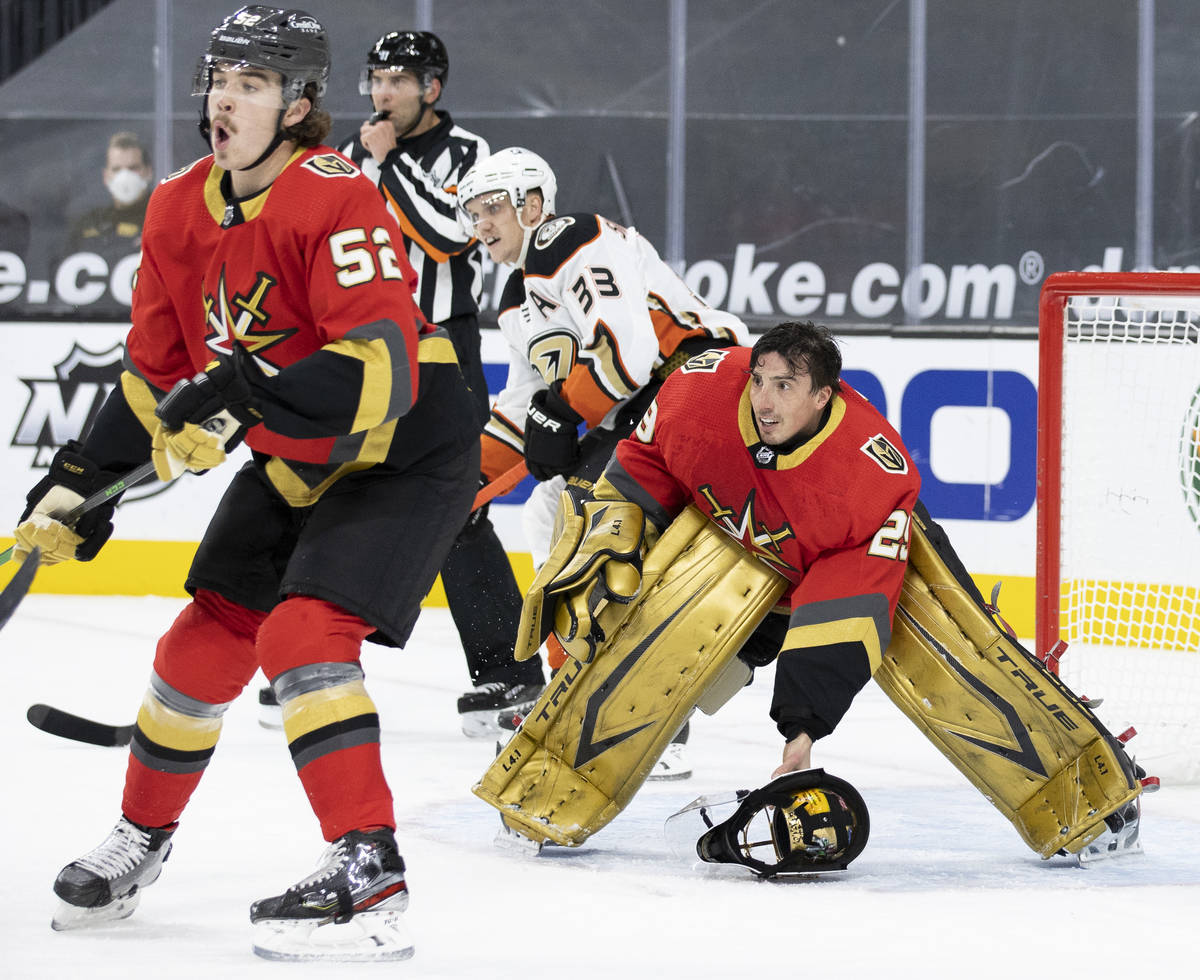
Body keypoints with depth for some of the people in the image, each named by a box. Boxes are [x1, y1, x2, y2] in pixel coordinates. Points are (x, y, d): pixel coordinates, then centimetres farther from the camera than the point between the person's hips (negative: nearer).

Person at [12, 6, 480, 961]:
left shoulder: (335, 200, -27)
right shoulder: (180, 210, -2)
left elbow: (382, 371, -35)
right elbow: (156, 371, 9)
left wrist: (243, 396, -43)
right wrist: (80, 484, 2)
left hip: (408, 450, -8)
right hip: (295, 462, 8)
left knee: (302, 634, -24)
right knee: (205, 641, 10)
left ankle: (370, 878, -23)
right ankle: (141, 839, 32)